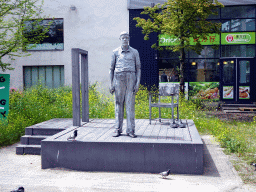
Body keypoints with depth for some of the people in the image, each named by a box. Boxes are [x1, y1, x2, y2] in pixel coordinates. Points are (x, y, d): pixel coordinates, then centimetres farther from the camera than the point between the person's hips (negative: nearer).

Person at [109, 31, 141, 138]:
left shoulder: (134, 52, 11)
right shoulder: (115, 52, 11)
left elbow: (138, 69, 9)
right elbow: (111, 68, 12)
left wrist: (138, 83, -3)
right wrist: (111, 84, 4)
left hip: (131, 78, 0)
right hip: (118, 78, 1)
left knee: (130, 104, -4)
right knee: (119, 104, 0)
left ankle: (130, 130, -1)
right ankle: (118, 129, 6)